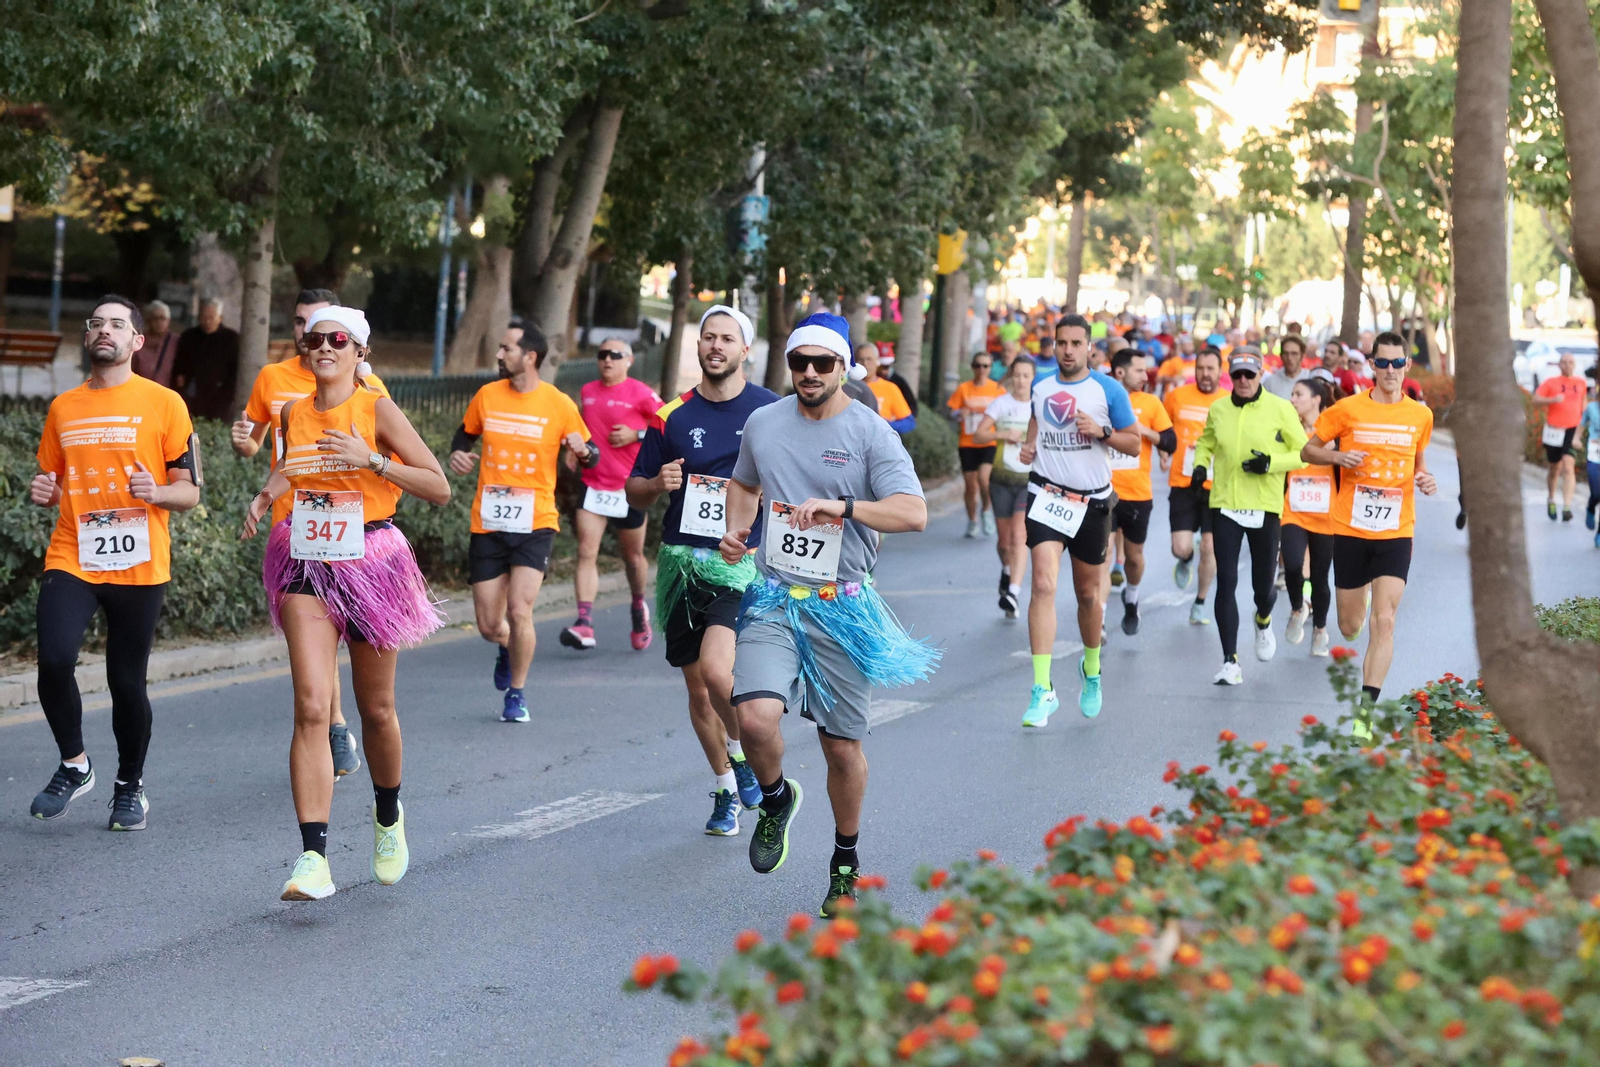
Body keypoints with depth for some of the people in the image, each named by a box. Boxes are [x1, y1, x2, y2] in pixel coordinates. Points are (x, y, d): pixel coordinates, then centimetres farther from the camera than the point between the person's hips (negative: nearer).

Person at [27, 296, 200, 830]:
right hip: (71, 560, 2)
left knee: (127, 681, 2)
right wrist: (43, 492, -1)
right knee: (54, 660, -18)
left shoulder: (163, 404, 2)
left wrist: (156, 491, -19)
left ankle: (130, 787, 25)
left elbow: (190, 491, 3)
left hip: (138, 566, -2)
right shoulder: (63, 407, 12)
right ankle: (74, 765, 5)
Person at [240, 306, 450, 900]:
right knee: (311, 707, -12)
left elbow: (439, 489, -9)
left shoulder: (377, 410, -7)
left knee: (376, 709, 11)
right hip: (306, 563, 2)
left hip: (370, 559, -2)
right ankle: (313, 859, -17)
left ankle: (388, 817, 40)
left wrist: (371, 458, -19)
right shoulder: (293, 414, 6)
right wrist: (265, 497, 6)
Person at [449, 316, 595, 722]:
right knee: (489, 625, 4)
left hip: (535, 524, -3)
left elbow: (590, 455, 3)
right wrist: (458, 454, -1)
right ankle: (507, 648, 42)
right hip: (487, 524, 3)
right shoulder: (487, 396, 3)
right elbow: (466, 433, 21)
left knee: (519, 609, -17)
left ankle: (517, 693, 5)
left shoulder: (560, 405, -5)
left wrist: (583, 451, -20)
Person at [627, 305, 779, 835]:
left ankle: (745, 755, 6)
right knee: (698, 688, 9)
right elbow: (634, 491, 13)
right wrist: (658, 484, -10)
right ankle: (726, 791, 27)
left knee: (716, 669, -23)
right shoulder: (671, 416, 7)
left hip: (743, 562, -4)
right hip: (682, 561, 4)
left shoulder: (773, 412, 0)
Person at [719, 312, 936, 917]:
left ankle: (846, 865, 29)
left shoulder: (871, 434, -6)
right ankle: (775, 798, 13)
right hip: (773, 600, 2)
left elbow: (914, 514, -17)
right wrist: (737, 530, 7)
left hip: (842, 608, -2)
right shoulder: (763, 424, 6)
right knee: (756, 718, -21)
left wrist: (841, 507, -30)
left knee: (843, 747, 6)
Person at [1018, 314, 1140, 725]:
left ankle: (1092, 669, 41)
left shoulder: (1108, 390, -4)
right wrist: (1029, 445, 7)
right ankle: (1042, 690, -19)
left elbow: (1134, 445, 0)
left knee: (1088, 594, 12)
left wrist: (1102, 432, -18)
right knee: (1043, 585, -16)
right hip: (1047, 495, 1)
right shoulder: (1040, 387, 6)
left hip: (1092, 502, -1)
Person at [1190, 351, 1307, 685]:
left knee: (1263, 584, 7)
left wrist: (1270, 463, -17)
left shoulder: (1280, 409, -4)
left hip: (1264, 507, -2)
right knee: (1226, 582, -6)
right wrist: (1200, 464, 3)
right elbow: (1206, 442, 23)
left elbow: (1303, 453, -2)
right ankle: (1230, 662, -2)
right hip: (1224, 505, 2)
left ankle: (1263, 622, 45)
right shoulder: (1217, 410, 5)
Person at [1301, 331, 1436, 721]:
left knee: (1384, 621, -13)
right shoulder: (1348, 409, -3)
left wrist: (1424, 480, -1)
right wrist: (1337, 457, -15)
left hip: (1396, 532, 0)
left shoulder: (1420, 415, 4)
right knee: (1350, 626, 9)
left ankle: (1366, 708, -10)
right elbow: (1308, 450, 5)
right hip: (1350, 528, 0)